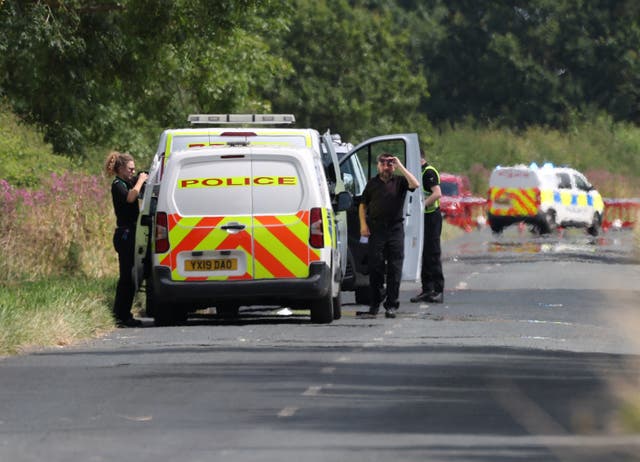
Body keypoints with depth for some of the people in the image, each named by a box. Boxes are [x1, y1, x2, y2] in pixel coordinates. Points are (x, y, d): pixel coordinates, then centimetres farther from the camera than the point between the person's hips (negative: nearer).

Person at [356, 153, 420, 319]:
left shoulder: (400, 181, 5)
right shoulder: (372, 183, 12)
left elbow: (415, 184, -15)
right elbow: (363, 205, 17)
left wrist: (400, 166, -13)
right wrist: (363, 224, 4)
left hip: (395, 230, -1)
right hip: (376, 229, 1)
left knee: (394, 269, -1)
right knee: (375, 268, 0)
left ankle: (391, 305, 4)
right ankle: (374, 306, 3)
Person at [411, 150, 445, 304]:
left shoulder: (429, 172, -13)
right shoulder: (421, 172, 17)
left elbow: (437, 193, -24)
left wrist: (422, 205, -26)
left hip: (431, 217, -10)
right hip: (425, 218, 10)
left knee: (433, 254, -8)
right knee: (424, 255, 11)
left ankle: (438, 290, -5)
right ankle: (427, 289, 15)